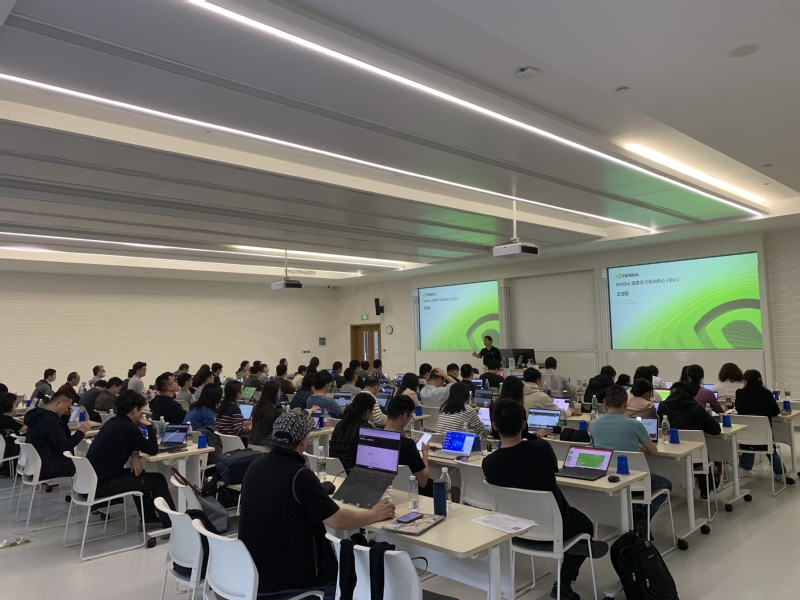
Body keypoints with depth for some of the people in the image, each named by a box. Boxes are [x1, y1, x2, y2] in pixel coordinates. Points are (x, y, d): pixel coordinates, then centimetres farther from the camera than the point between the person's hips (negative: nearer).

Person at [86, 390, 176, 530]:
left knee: (139, 474, 27)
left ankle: (149, 519, 30)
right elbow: (153, 450, -12)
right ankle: (170, 522, 11)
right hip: (101, 484, -9)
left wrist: (134, 454, 3)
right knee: (157, 480, -1)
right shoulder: (127, 427, -19)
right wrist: (149, 426, -1)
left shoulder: (114, 422, 9)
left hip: (92, 479, 9)